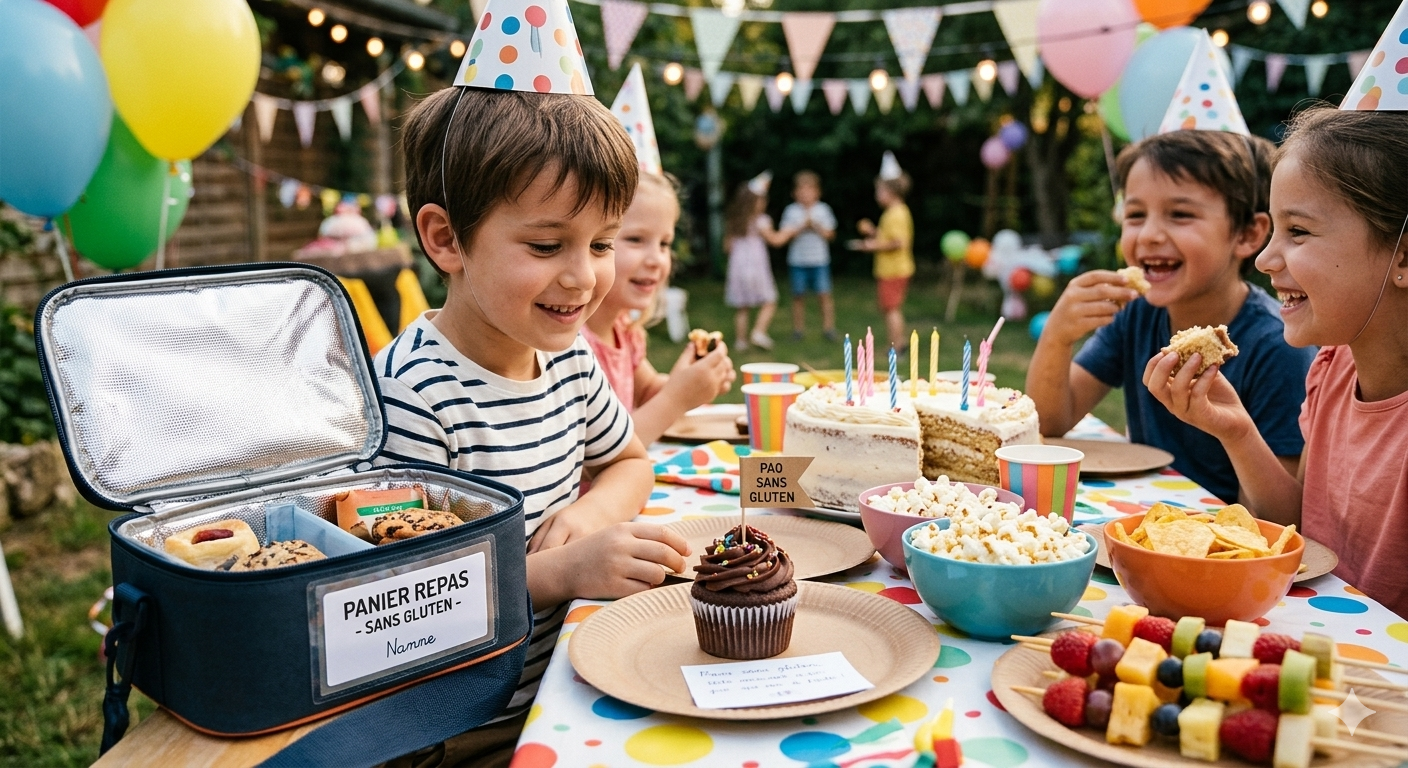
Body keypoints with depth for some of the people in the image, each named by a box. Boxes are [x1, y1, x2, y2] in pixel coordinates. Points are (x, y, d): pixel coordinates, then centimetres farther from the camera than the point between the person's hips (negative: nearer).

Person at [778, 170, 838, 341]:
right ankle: (798, 329, 14)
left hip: (820, 260, 0)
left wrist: (815, 225, -13)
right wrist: (802, 226, -13)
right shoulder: (791, 210, 3)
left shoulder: (823, 209, 4)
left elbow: (829, 234, 1)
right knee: (798, 295, 5)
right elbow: (785, 234, -3)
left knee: (824, 294, -3)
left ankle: (828, 327, 5)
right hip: (797, 261, 0)